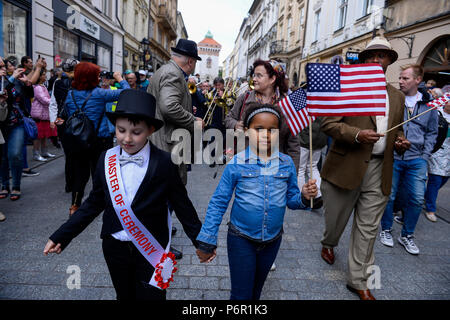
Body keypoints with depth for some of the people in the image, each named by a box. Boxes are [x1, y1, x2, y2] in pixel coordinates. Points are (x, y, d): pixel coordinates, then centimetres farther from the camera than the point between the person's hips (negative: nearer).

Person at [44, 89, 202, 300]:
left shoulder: (164, 163, -16)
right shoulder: (106, 160, -6)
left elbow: (182, 206, -8)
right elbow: (94, 203, 4)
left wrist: (201, 241, -5)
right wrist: (61, 236, 5)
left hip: (152, 249, -3)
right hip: (114, 246, 4)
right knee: (124, 295, 22)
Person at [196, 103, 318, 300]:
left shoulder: (286, 163, -6)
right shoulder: (236, 164, -14)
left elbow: (291, 200, 2)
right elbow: (218, 203, -10)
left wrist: (304, 197, -20)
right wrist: (207, 241, -9)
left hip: (272, 239, 3)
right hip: (241, 239, -3)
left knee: (256, 290, 24)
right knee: (241, 294, 8)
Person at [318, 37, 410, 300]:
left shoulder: (397, 96, 15)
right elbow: (329, 124, -9)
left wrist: (401, 142, 2)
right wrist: (357, 135, -23)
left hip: (380, 170, 4)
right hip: (346, 166, -3)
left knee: (368, 228, 7)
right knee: (336, 216, 13)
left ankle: (358, 280, 21)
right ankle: (329, 244, 47)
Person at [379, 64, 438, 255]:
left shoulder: (429, 103, 6)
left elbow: (432, 132, 13)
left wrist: (425, 156, 4)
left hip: (417, 160, 3)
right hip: (392, 156, -2)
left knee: (417, 198, 5)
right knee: (389, 195, 6)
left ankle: (407, 235, 23)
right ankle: (386, 230, 27)